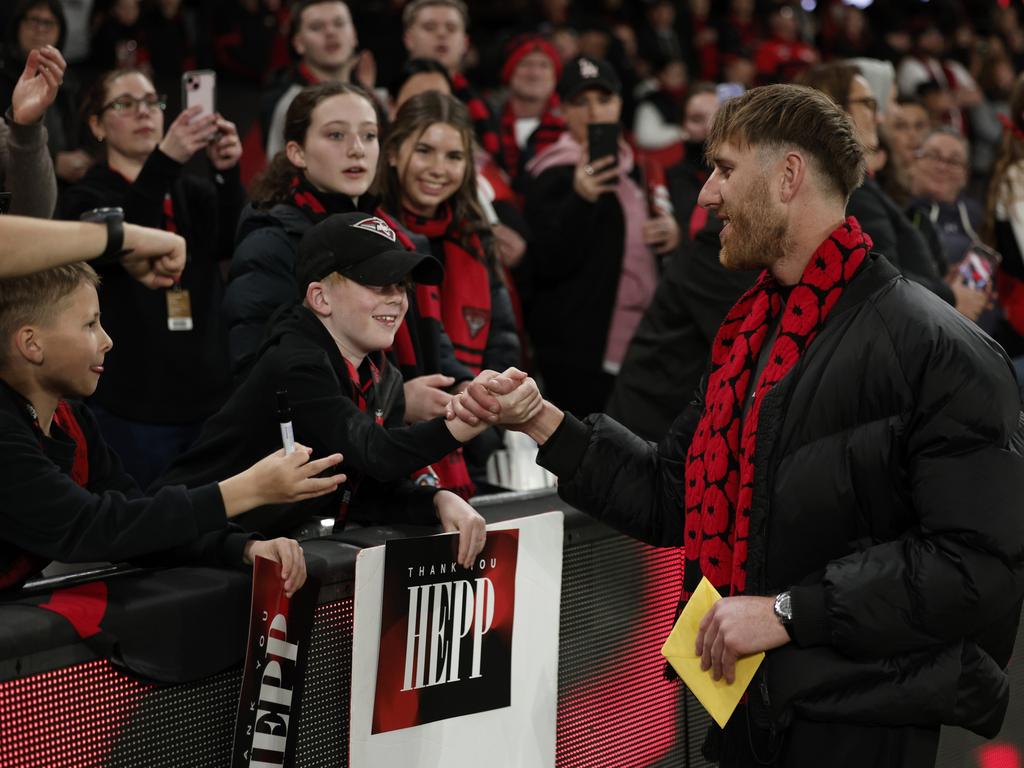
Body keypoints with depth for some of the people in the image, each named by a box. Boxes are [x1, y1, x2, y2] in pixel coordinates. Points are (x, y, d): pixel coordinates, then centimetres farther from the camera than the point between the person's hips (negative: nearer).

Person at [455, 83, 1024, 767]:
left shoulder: (940, 350, -15)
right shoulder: (752, 334, 12)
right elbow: (669, 495, 15)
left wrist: (789, 612, -22)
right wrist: (540, 422, 6)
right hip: (745, 706, 8)